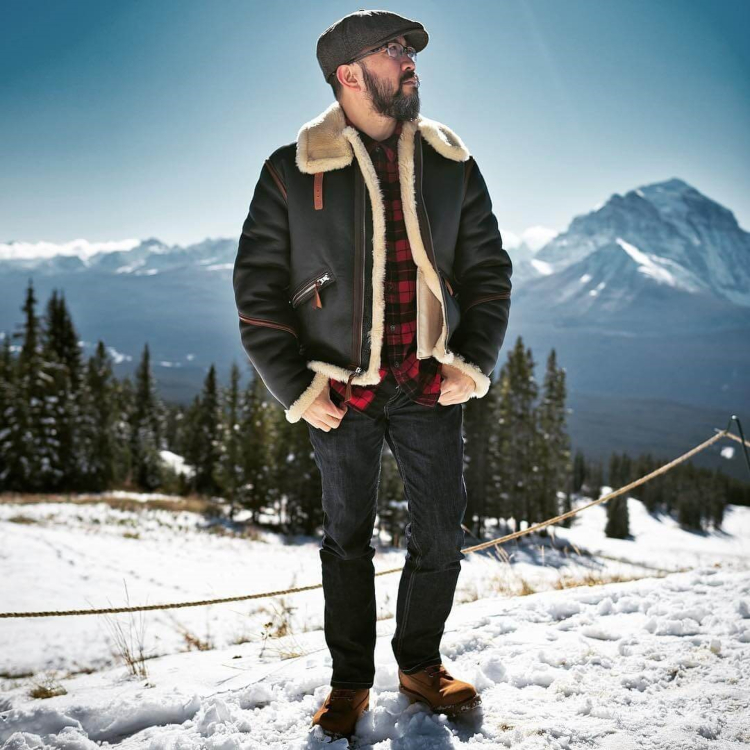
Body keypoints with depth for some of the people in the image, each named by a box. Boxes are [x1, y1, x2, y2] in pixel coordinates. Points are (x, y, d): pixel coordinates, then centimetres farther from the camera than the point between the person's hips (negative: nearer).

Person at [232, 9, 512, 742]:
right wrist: (294, 388, -6)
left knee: (440, 537, 7)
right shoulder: (292, 172, -3)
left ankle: (419, 664, 30)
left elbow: (488, 270, 9)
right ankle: (350, 681, 27)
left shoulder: (450, 164, 5)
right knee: (346, 537, 10)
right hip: (341, 390, -2)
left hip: (431, 385, 2)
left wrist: (474, 363, -1)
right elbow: (257, 285, -1)